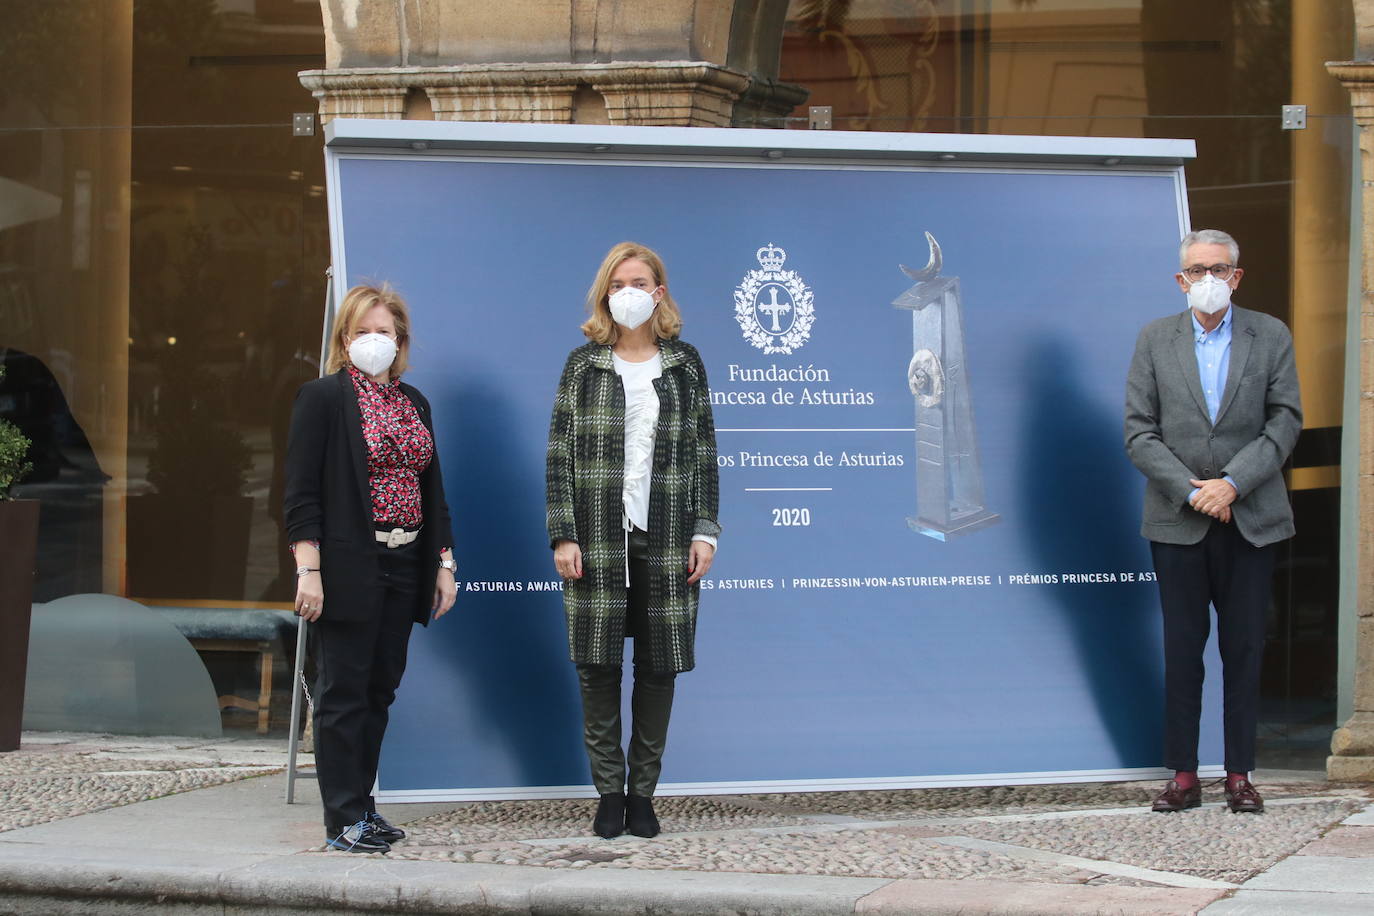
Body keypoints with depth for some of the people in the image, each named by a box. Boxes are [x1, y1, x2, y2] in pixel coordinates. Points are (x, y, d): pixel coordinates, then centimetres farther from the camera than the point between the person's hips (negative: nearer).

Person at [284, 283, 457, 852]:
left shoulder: (413, 403, 16)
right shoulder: (323, 398, -4)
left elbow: (432, 489, 19)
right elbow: (301, 491, -9)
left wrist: (444, 564, 13)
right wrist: (308, 570, -17)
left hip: (403, 570, 6)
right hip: (348, 568, -6)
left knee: (380, 689, 10)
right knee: (344, 692, -2)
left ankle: (362, 802, 19)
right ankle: (344, 820, 1)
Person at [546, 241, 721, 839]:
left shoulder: (685, 366, 9)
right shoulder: (583, 365, 5)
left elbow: (703, 453, 9)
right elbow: (560, 453, 2)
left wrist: (705, 531, 1)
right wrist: (562, 534, -6)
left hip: (665, 539, 1)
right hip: (597, 537, -1)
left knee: (658, 666, 2)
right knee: (597, 664, -2)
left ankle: (643, 792, 11)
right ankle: (609, 791, 7)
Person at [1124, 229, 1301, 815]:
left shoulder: (1270, 337, 4)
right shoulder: (1155, 339, 4)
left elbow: (1285, 421, -1)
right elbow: (1139, 432, 0)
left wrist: (1233, 483, -12)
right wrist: (1190, 491, -11)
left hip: (1251, 518, 0)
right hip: (1178, 520, 0)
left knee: (1244, 648, 3)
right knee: (1182, 649, 2)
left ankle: (1240, 775, 9)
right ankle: (1183, 776, 7)